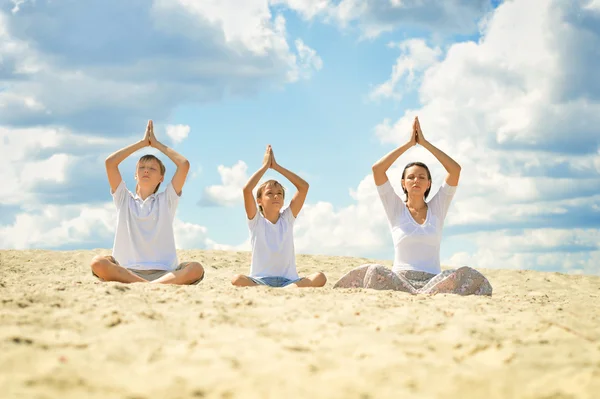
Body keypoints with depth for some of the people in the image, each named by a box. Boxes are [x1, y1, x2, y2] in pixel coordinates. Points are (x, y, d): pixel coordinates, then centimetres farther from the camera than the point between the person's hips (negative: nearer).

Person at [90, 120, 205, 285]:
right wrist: (142, 143, 14)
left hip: (163, 272, 0)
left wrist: (156, 144, 16)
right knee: (97, 263, -31)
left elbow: (184, 164, 6)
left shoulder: (166, 200, 17)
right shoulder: (124, 199, 17)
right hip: (127, 271, 0)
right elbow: (110, 162, 6)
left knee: (196, 269, -30)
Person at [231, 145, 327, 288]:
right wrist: (265, 166, -1)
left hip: (288, 281, 2)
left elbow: (304, 186, 4)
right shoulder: (256, 220, 6)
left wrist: (276, 166, 3)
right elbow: (247, 189, -11)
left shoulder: (287, 218, 12)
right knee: (237, 279, -35)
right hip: (260, 280, -2)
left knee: (320, 277, -27)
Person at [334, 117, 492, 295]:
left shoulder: (437, 208, 14)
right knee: (375, 272, -37)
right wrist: (409, 143, 5)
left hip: (432, 280, 2)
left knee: (468, 275, -32)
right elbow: (377, 169, 0)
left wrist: (424, 142, 5)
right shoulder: (396, 208, 12)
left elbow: (455, 169, 4)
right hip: (400, 279, -1)